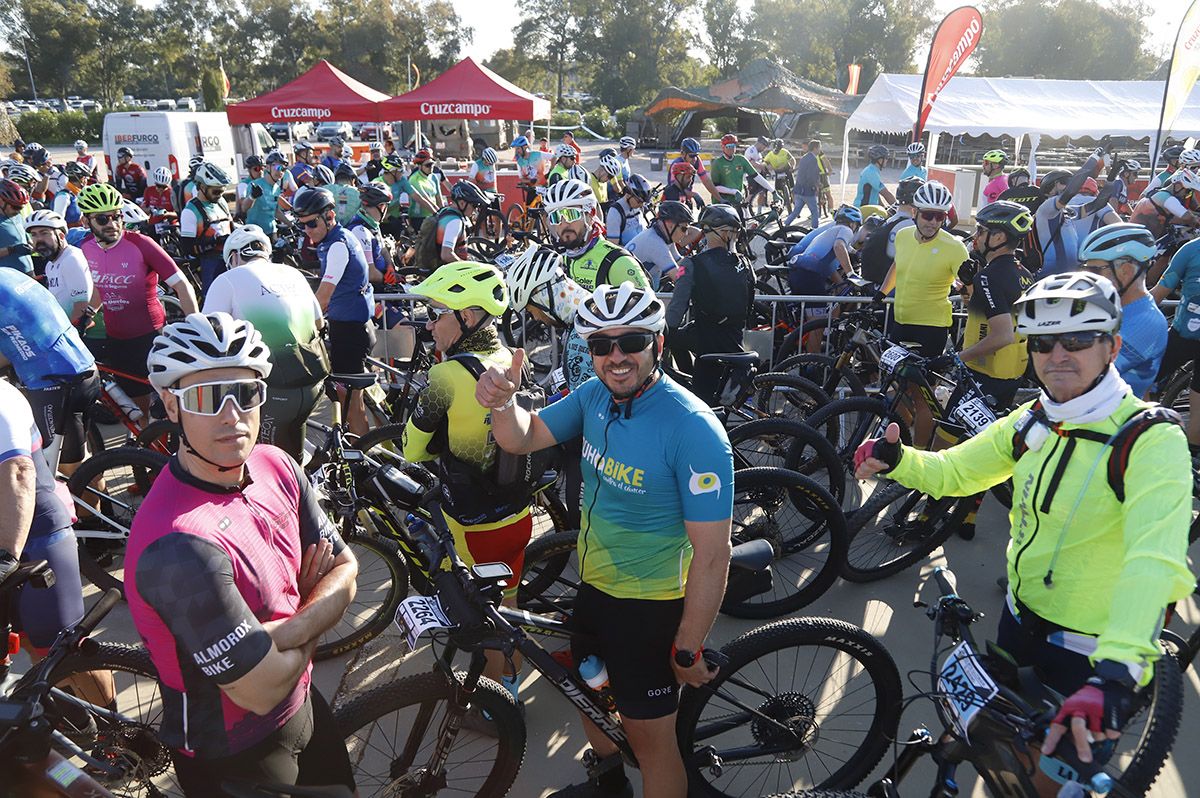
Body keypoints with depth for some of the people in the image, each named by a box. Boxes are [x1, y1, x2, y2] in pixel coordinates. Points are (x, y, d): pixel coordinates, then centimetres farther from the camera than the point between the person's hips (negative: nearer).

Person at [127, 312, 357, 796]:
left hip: (303, 702, 7)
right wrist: (309, 628, -11)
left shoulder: (276, 467, -10)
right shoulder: (177, 544, -35)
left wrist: (284, 632, -23)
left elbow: (344, 574, -6)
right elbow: (263, 689, -29)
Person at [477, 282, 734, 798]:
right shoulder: (595, 397, -7)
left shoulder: (694, 431, -29)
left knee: (648, 734, 9)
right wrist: (501, 402, -24)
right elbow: (523, 439, -1)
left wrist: (689, 649, -20)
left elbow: (712, 554, -26)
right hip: (594, 583, 8)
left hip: (651, 605, -7)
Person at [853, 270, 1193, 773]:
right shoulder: (1031, 421, -2)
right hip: (1020, 618, 6)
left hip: (1093, 652, -5)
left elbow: (1156, 562, -37)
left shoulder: (1152, 439, -23)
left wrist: (1116, 672, -50)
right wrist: (896, 461, -19)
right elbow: (951, 471, 4)